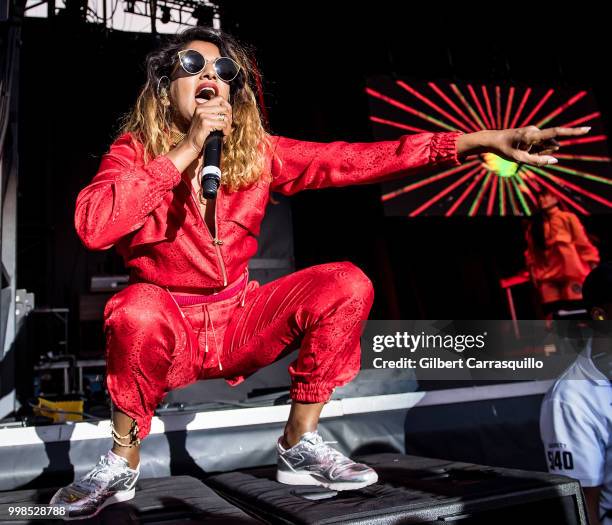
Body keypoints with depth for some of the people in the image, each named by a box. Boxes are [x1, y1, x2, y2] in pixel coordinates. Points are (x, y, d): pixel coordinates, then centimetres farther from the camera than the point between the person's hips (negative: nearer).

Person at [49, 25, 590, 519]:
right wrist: (186, 152, -29)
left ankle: (299, 444, -2)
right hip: (170, 329, -2)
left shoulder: (258, 152, -3)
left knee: (347, 284, -17)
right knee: (137, 312, -37)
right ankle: (122, 464, -8)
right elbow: (92, 225, -28)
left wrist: (480, 140, -18)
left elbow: (353, 159, -11)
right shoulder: (133, 152, -9)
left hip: (240, 324, 3)